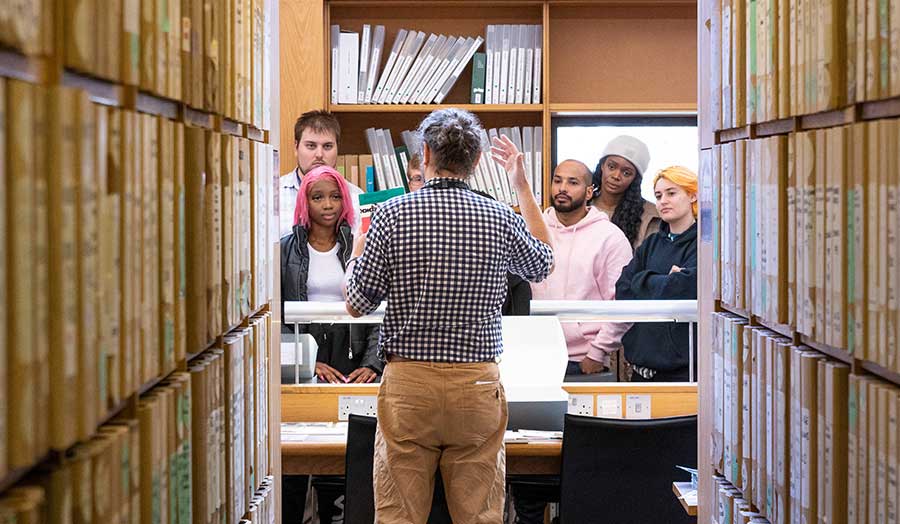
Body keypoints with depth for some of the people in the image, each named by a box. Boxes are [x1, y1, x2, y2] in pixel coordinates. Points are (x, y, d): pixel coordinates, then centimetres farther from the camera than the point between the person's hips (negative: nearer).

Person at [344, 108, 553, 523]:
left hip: (408, 383, -1)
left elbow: (358, 305, -1)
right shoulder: (501, 220, 0)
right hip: (478, 385, 1)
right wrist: (522, 186, 27)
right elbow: (543, 264, 22)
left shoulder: (392, 215, -6)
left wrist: (356, 255, 19)